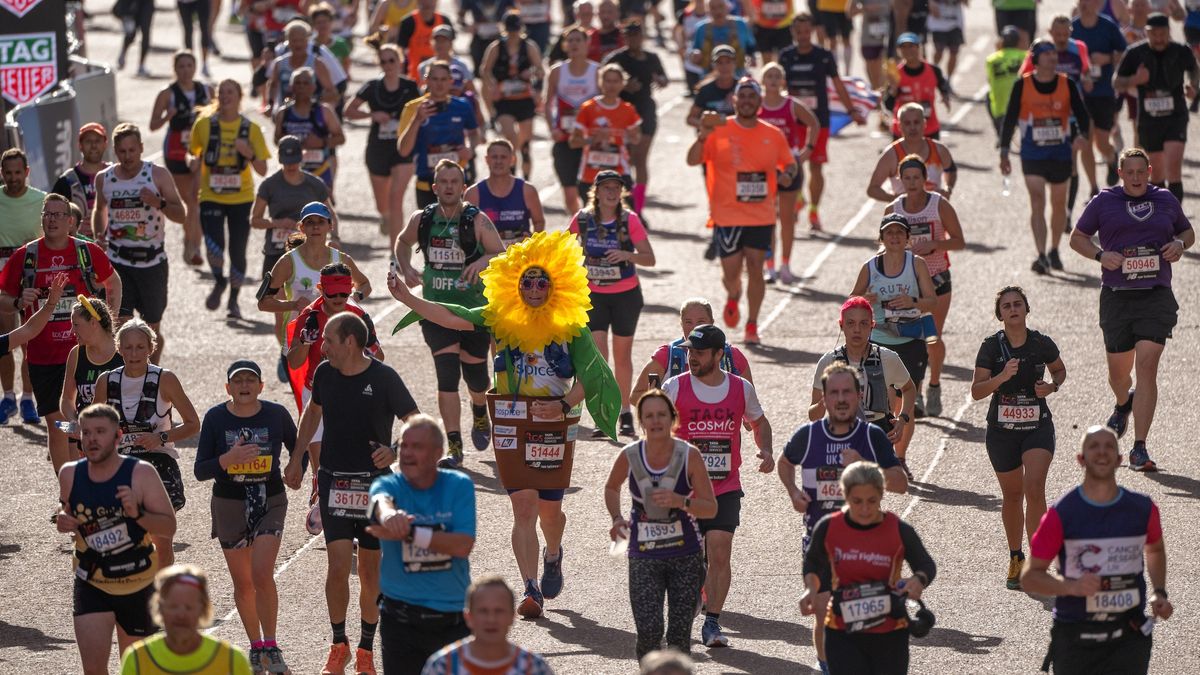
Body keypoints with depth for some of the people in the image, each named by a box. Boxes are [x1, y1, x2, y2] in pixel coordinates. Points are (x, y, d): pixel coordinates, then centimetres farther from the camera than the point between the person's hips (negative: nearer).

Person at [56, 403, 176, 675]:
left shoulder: (141, 474, -15)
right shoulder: (70, 474, -4)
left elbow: (169, 528, -15)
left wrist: (137, 513, -33)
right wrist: (62, 522, -7)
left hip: (138, 584, -1)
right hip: (91, 584, 1)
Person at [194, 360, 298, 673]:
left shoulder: (276, 414, -4)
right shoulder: (215, 418, -5)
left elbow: (297, 447, 14)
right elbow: (200, 470, -8)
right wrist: (229, 458, -25)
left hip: (270, 503, -1)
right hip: (229, 505, 2)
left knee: (262, 576, -17)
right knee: (242, 582, 10)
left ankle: (271, 648, -5)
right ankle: (256, 647, 26)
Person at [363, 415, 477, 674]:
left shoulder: (459, 486, -3)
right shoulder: (388, 485, -2)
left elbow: (463, 545, -15)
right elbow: (380, 500, -29)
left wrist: (410, 534, -27)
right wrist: (388, 514, -54)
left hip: (453, 620, 1)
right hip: (401, 620, 0)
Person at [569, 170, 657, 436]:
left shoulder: (630, 220, -12)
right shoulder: (582, 219, -7)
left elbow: (649, 259, -15)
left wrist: (626, 255, -31)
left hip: (626, 294, -1)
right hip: (594, 295, 1)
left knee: (622, 356, 11)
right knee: (598, 356, -12)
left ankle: (625, 414, 26)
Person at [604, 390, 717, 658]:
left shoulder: (689, 455, -10)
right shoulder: (629, 456, -7)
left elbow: (711, 508, -8)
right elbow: (611, 488, 15)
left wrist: (681, 501, -25)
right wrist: (617, 518, -3)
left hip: (686, 555, 0)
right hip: (644, 556, 0)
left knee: (680, 634, 0)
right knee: (648, 631, -12)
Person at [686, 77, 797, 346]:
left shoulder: (773, 135, 5)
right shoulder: (719, 130, -3)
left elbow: (790, 164, 16)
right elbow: (692, 160, -10)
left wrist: (787, 173, -7)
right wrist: (704, 134, -26)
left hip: (761, 216, 2)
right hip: (727, 215, -2)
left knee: (755, 269, 0)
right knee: (731, 272, -1)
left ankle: (752, 325, 12)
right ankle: (733, 299, 35)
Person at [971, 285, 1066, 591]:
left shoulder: (1042, 343, -4)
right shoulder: (991, 346, -7)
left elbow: (1060, 370, 16)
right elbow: (976, 391, -10)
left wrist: (1052, 387, -6)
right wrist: (1002, 377, -27)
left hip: (1038, 426, -1)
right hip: (1002, 429, 1)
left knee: (1034, 489, -18)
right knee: (1012, 495, 12)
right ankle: (1016, 558, 31)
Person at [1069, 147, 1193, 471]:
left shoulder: (1166, 200, 9)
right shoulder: (1104, 202, 4)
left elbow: (1188, 232, 23)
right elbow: (1077, 237, 10)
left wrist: (1180, 244, 0)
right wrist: (1100, 254, -9)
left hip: (1156, 297, 0)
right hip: (1117, 296, 1)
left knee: (1147, 367, -15)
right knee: (1119, 370, 11)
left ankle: (1139, 448, -14)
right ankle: (1123, 406, 51)